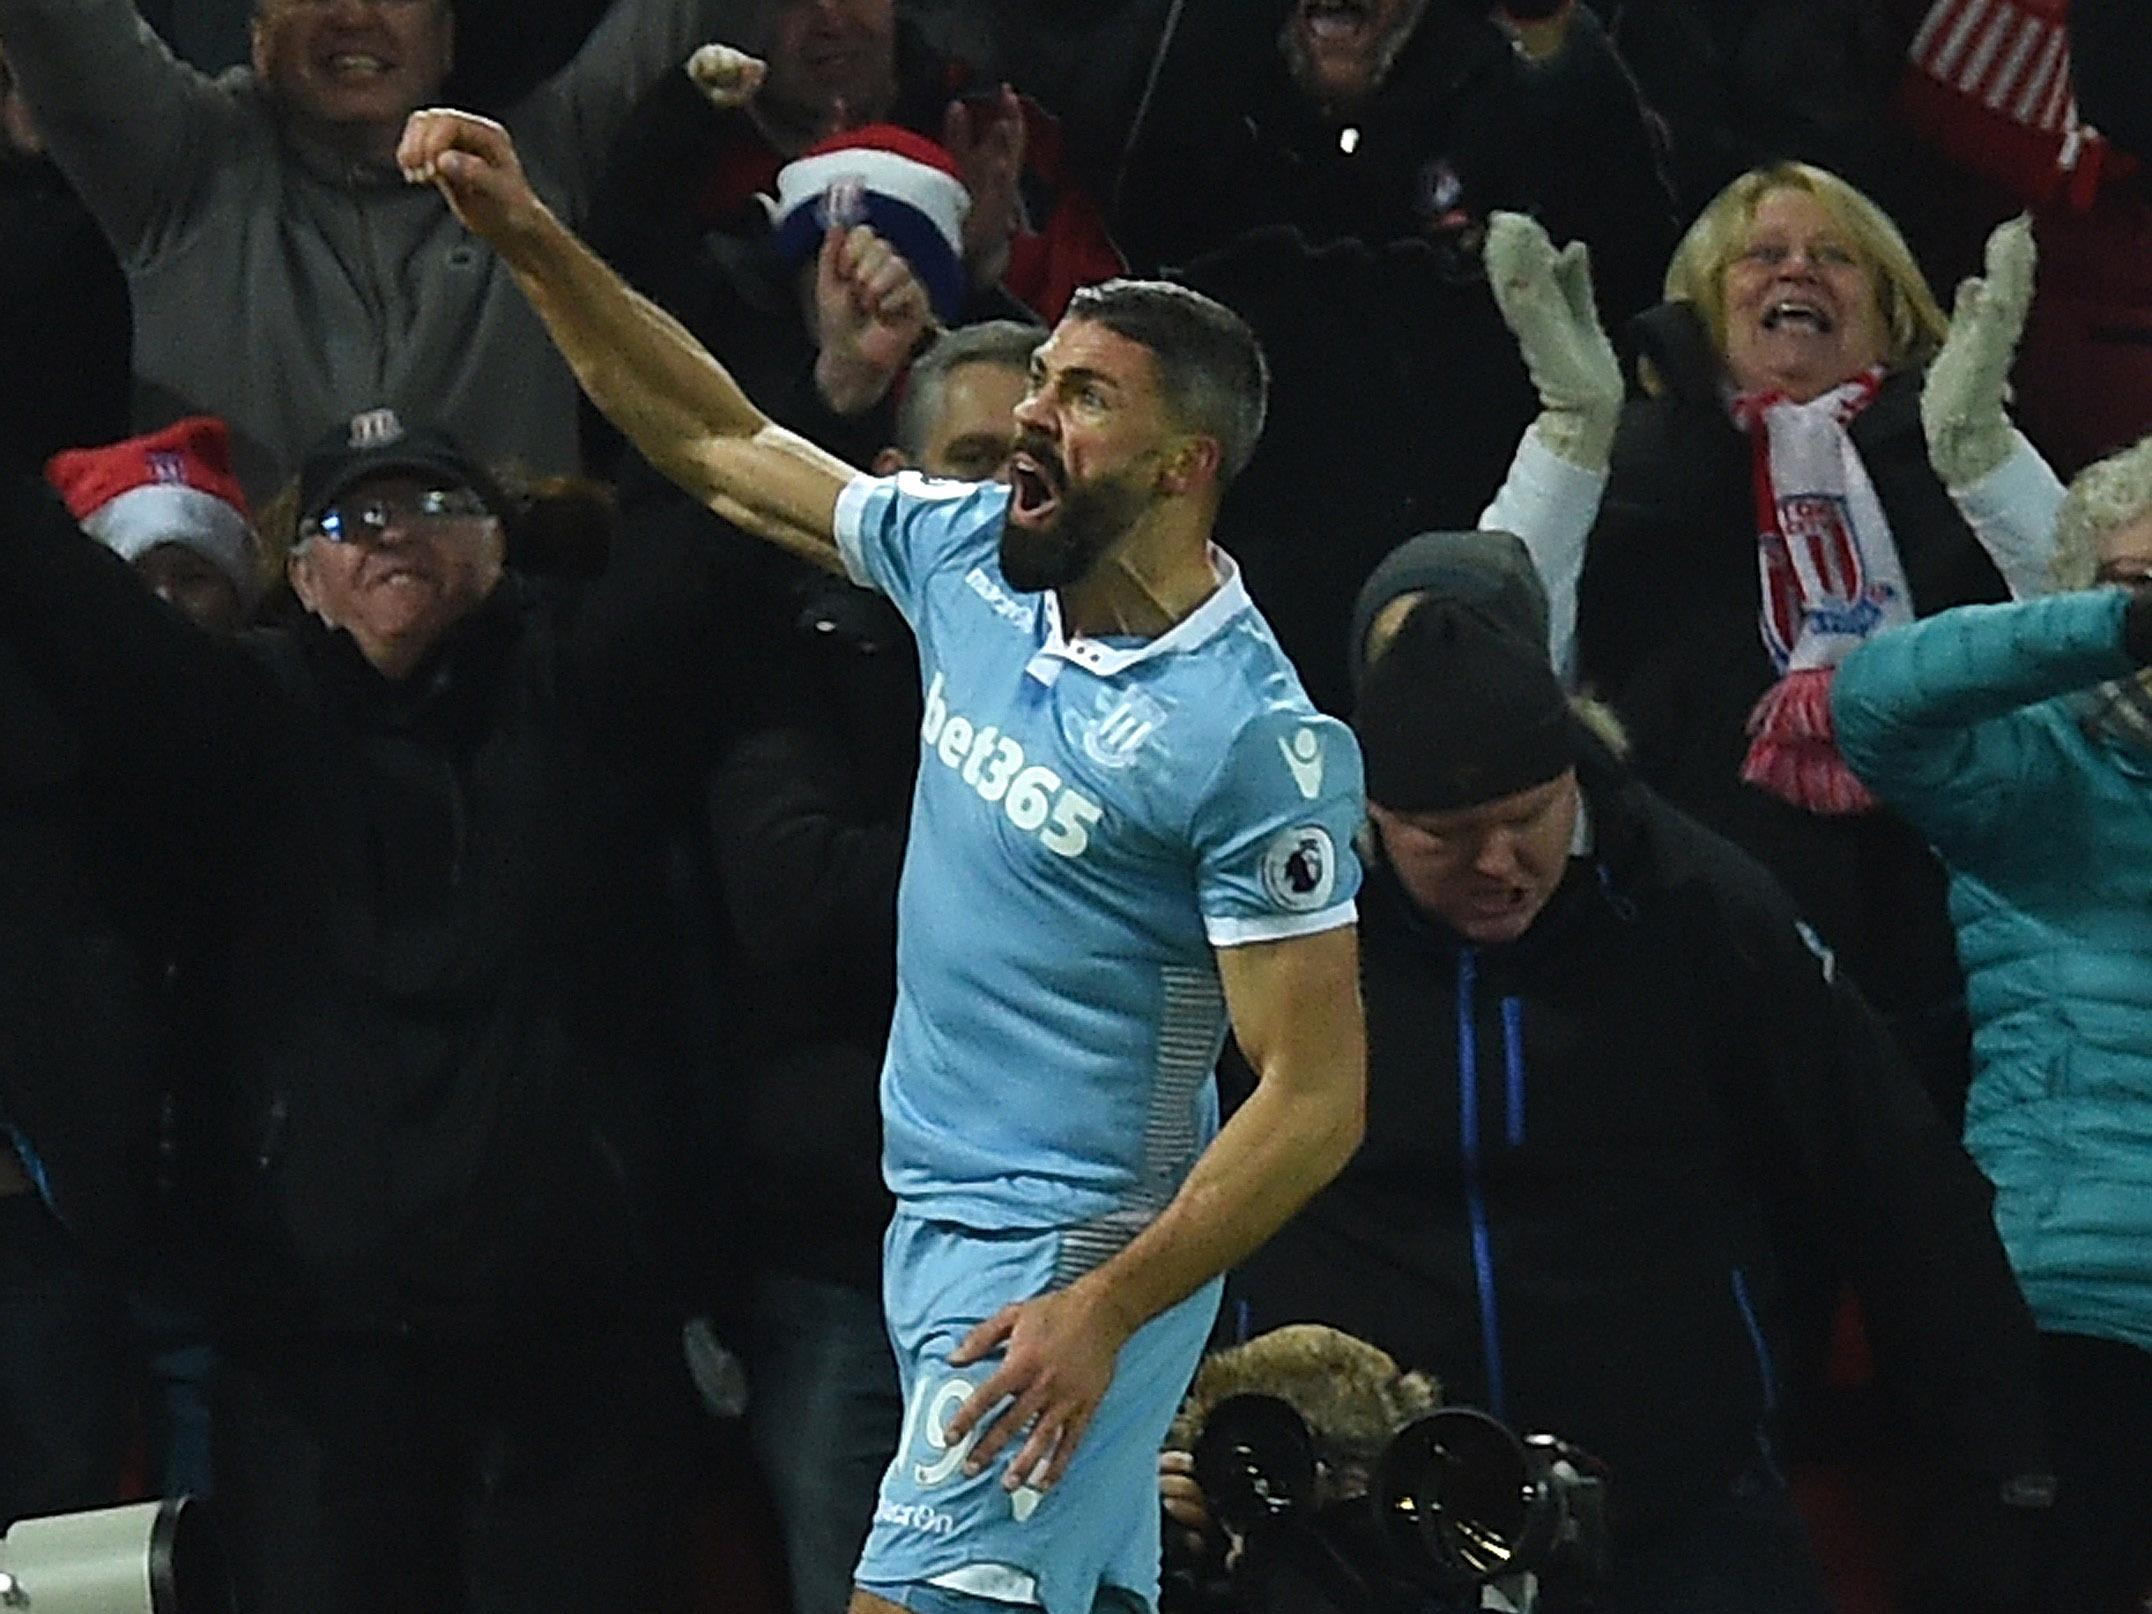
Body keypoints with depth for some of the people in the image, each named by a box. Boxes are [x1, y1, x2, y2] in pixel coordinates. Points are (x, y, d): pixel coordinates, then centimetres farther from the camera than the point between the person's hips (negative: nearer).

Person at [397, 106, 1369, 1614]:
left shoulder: (1256, 734, -19)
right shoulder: (970, 556, 3)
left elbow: (1315, 1095, -18)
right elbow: (722, 444, 16)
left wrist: (1106, 1309, -24)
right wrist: (528, 234, 8)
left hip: (1067, 1264, -8)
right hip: (934, 1219, 8)